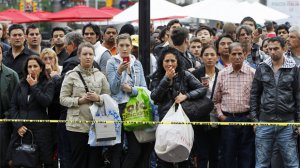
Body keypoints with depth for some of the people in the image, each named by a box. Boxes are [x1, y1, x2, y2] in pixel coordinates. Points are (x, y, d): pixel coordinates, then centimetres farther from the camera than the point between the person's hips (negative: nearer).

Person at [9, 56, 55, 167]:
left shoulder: (48, 85, 5)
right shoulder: (21, 85, 13)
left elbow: (46, 102, -12)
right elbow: (14, 106, 9)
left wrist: (34, 87, -8)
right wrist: (18, 125, -2)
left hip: (40, 128, -3)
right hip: (21, 129, 3)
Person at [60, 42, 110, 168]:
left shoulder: (100, 76, 11)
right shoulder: (71, 75, 2)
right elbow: (63, 99, -2)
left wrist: (98, 99, -10)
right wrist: (80, 100, -14)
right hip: (77, 125, -3)